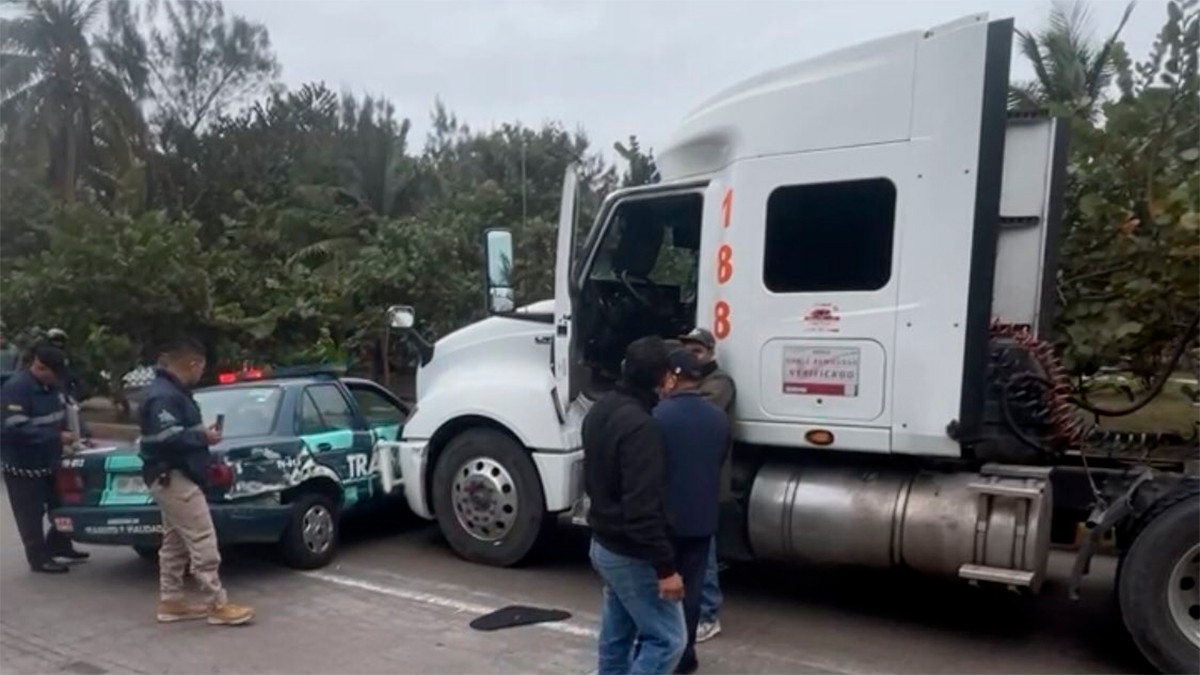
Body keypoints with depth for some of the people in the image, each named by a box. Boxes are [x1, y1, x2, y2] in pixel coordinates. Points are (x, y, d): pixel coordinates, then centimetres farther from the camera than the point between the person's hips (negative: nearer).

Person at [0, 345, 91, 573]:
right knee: (31, 514, 4)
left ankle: (59, 546, 32)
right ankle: (39, 558, 15)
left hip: (49, 461, 8)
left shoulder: (50, 386, 5)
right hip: (23, 465, -8)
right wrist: (57, 437, -29)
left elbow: (66, 414, 16)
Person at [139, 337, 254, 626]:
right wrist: (203, 437, -18)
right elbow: (167, 437, -30)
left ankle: (171, 602, 25)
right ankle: (218, 605, -5)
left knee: (174, 543, 17)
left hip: (172, 477, 12)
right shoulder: (165, 395, -20)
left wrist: (200, 434, 8)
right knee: (203, 542, -9)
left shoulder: (172, 391, 15)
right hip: (174, 478, -12)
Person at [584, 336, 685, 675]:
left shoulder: (601, 410, 5)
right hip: (631, 554, -9)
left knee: (617, 635, 19)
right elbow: (642, 507, -28)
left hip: (603, 543, 10)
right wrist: (665, 567, -23)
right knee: (667, 638, 0)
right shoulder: (640, 425, -26)